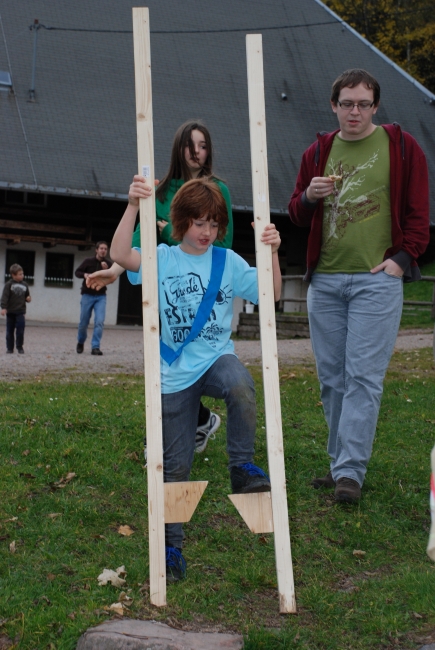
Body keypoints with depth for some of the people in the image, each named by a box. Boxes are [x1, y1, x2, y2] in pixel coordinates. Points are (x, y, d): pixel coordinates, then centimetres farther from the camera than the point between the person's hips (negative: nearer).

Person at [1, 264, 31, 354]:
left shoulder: (25, 285, 7)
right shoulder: (9, 284, -6)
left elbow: (27, 295, 20)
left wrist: (28, 299, -4)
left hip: (20, 311, 2)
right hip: (10, 311, -2)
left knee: (20, 330, -6)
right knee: (10, 331, 6)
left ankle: (20, 347, 7)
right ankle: (10, 348, 14)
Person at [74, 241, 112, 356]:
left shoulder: (108, 264, 0)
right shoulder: (88, 261, -4)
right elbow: (77, 272, 2)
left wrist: (106, 270, -23)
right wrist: (84, 274, -19)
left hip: (101, 296, 1)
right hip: (87, 295, -1)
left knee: (99, 322, -14)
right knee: (83, 323, 7)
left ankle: (95, 347, -10)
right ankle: (80, 342, 33)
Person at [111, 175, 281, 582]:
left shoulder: (228, 262, 3)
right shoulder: (162, 259, -1)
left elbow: (271, 295, -3)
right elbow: (120, 255, -19)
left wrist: (272, 253, -18)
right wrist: (133, 206, -30)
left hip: (217, 358, 0)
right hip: (175, 374, 0)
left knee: (241, 386, -38)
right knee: (175, 466, 4)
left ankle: (242, 467, -17)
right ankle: (170, 547, 20)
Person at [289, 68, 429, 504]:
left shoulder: (401, 147, 3)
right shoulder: (317, 153, 13)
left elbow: (418, 211, 2)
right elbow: (297, 216, 17)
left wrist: (403, 257, -10)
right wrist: (309, 197, -5)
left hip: (377, 280, -4)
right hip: (324, 281, 5)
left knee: (363, 377, -8)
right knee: (331, 378, 9)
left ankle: (350, 471, -5)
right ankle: (340, 462, 20)